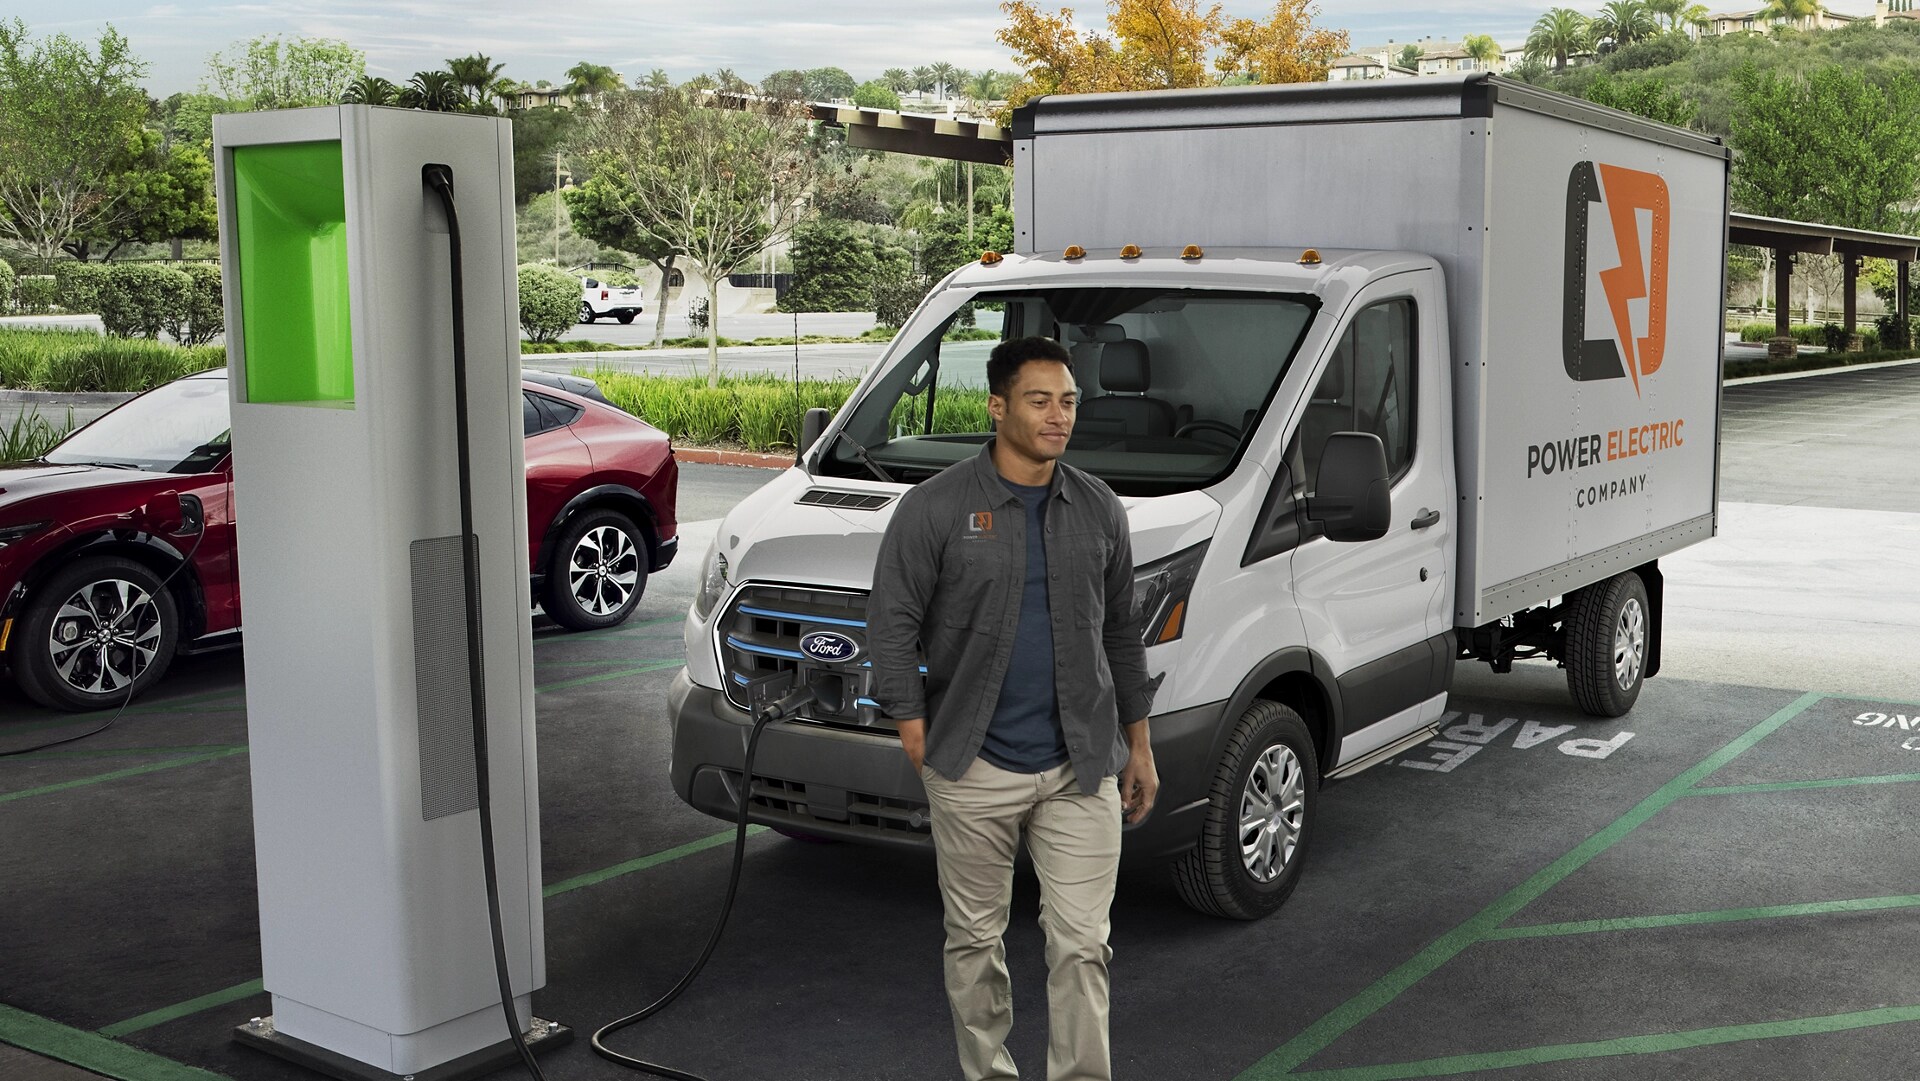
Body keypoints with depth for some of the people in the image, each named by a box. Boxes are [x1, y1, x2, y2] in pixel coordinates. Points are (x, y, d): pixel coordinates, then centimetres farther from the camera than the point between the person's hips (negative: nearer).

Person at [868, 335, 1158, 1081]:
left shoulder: (1100, 511, 8)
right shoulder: (936, 508, -4)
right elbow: (891, 626, -4)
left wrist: (1138, 745, 15)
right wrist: (916, 735, -9)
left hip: (1082, 769, 2)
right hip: (973, 771, -2)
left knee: (1082, 942, 0)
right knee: (976, 937, 10)